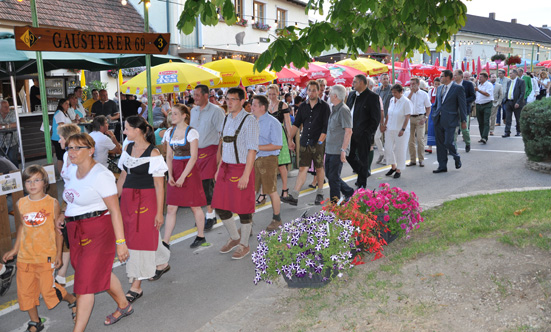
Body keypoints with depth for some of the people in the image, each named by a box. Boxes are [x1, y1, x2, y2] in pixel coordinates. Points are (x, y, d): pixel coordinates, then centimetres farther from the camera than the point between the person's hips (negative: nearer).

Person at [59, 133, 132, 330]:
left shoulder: (100, 175, -18)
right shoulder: (72, 171, 7)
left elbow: (115, 210, -20)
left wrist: (121, 242, -22)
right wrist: (64, 215, 9)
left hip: (97, 230, -9)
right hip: (76, 232, 9)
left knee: (85, 282, -3)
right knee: (101, 273, 20)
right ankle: (124, 306, 41)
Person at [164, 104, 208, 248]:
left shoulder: (191, 132, -9)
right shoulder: (170, 132, 10)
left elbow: (193, 157, -13)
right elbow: (169, 156, 11)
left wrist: (183, 177, -16)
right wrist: (170, 175, -2)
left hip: (190, 171, -5)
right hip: (175, 170, 5)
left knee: (195, 206, 6)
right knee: (171, 208, 3)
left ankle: (200, 236, 24)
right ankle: (165, 242, 7)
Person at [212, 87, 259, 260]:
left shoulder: (249, 120, -11)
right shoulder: (226, 119, 11)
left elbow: (252, 150, -15)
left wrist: (246, 175, -20)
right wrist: (219, 168, 14)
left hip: (241, 168, -7)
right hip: (225, 168, 7)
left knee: (243, 209, 4)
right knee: (220, 207, 12)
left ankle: (244, 245, 22)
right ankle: (234, 238, 34)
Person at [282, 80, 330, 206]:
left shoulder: (324, 106, -2)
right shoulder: (303, 106, 10)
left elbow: (326, 127, -6)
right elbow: (296, 124, 13)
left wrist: (320, 141, -12)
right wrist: (290, 139, 5)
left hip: (318, 143, -3)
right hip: (305, 143, 3)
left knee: (319, 168, 8)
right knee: (302, 168, -2)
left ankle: (320, 194, 24)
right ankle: (294, 197, -8)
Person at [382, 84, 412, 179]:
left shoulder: (406, 102, -12)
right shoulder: (392, 100, 8)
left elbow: (407, 117, -15)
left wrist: (403, 129, -19)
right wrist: (385, 124, 13)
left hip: (400, 130, -6)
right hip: (390, 129, 6)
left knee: (400, 150, 1)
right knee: (388, 148, 6)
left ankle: (398, 170, 14)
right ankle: (393, 166, 25)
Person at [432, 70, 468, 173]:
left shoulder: (458, 88, -6)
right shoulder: (440, 88, 13)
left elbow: (462, 105, -5)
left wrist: (463, 121, -5)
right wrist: (434, 115, 15)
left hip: (450, 121, -6)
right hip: (438, 120, 6)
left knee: (448, 142, -8)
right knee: (440, 144, 7)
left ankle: (457, 158, 21)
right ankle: (442, 166, 15)